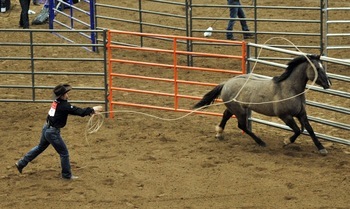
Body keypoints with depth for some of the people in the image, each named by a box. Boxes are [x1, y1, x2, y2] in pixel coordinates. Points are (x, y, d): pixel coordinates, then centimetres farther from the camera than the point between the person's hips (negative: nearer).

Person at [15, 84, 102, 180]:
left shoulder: (57, 102, 3)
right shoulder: (64, 106, -22)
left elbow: (75, 110, 8)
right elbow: (79, 112, -23)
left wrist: (89, 111, 2)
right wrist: (93, 110, -13)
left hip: (46, 128, 9)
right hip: (53, 132, -9)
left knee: (40, 147, 28)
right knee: (64, 153, 6)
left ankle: (21, 163, 34)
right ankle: (67, 175, 18)